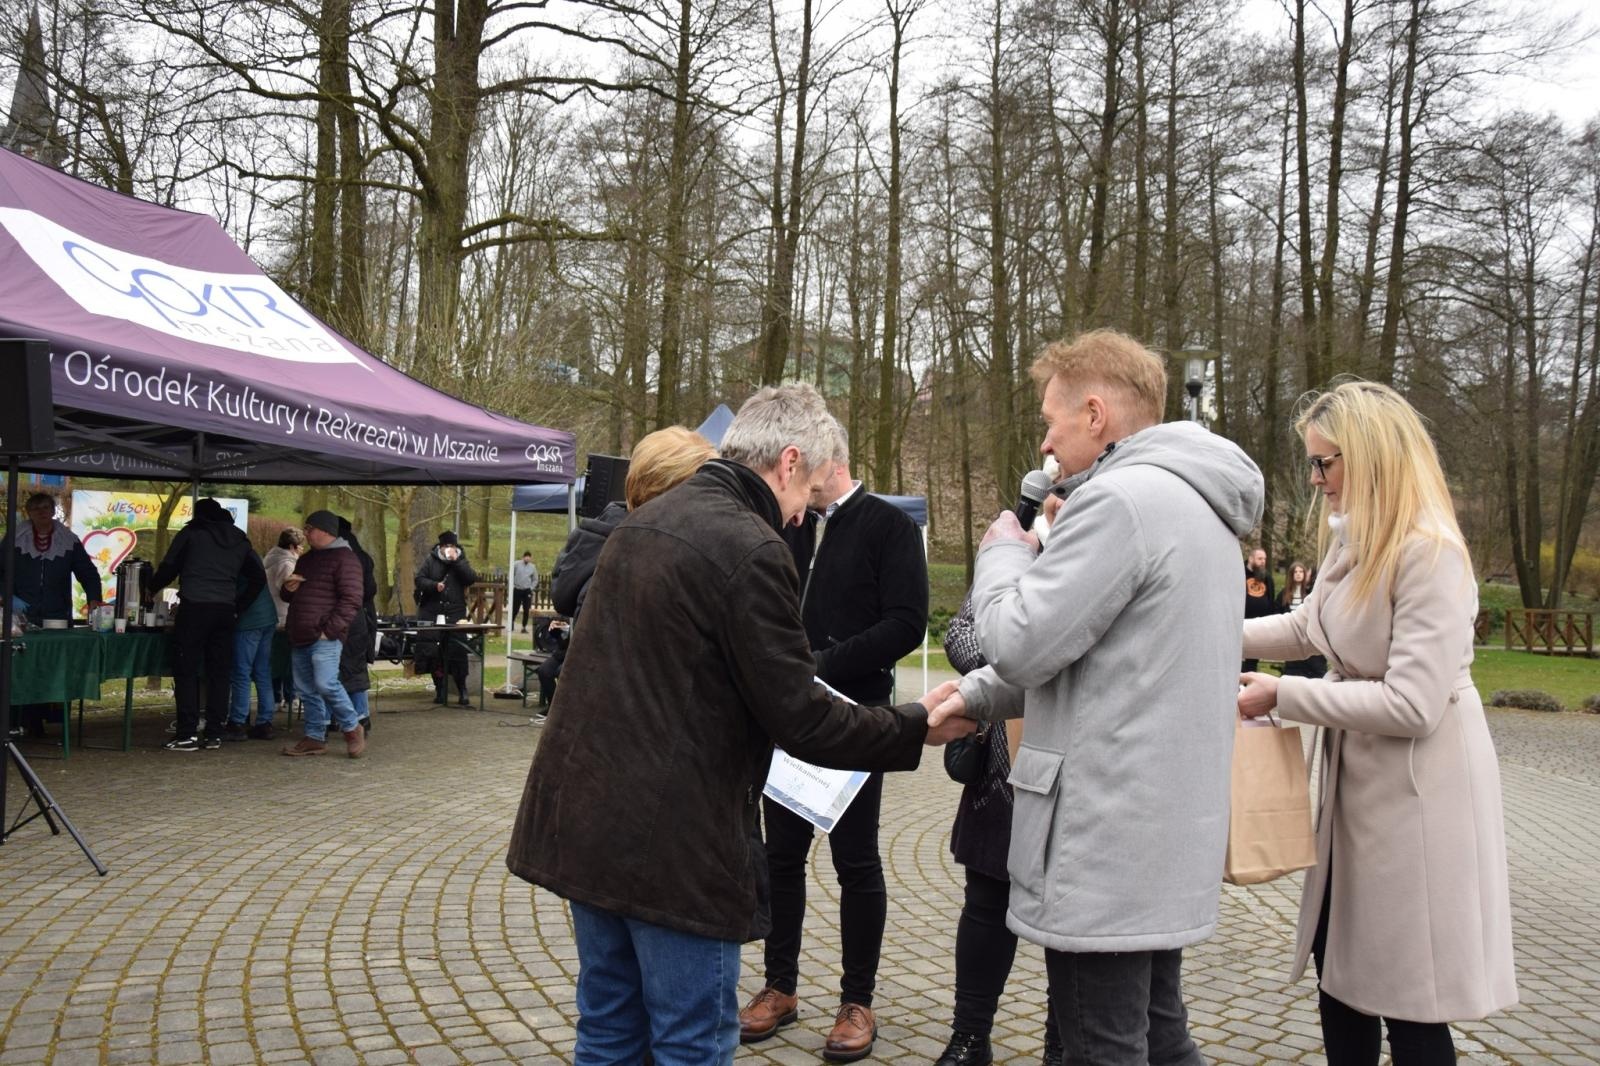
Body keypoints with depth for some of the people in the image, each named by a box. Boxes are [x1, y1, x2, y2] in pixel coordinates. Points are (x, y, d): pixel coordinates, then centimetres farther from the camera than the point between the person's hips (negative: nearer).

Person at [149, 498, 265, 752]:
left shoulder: (190, 533, 6)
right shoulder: (239, 538, 17)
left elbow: (169, 569, 7)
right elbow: (258, 577, 15)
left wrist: (151, 589, 26)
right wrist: (238, 607, 19)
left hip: (194, 607, -4)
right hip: (225, 610, 4)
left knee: (186, 671, 0)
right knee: (220, 672, 7)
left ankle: (187, 734, -4)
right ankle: (214, 734, 8)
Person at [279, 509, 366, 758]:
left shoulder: (343, 558, -7)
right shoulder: (306, 559, 21)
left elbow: (351, 600, -15)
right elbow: (291, 597, 32)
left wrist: (330, 630, -19)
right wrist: (289, 589, 7)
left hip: (324, 637, -9)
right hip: (300, 637, 9)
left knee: (326, 684, -19)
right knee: (306, 690, 9)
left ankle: (352, 728, -1)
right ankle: (314, 738, 16)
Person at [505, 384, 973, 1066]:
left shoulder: (640, 524, 10)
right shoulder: (750, 550, -17)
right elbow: (800, 720, -16)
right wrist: (919, 726, -3)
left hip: (582, 822, 9)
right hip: (672, 845, -9)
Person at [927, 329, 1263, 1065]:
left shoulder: (1120, 499, -19)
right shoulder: (1196, 501, 14)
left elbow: (1023, 641, -18)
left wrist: (1002, 553, 1)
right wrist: (978, 697, 13)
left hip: (1107, 840, -10)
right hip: (1165, 830, 10)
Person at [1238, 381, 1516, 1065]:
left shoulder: (1430, 554, -22)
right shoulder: (1350, 543, 5)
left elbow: (1413, 704, -27)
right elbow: (1307, 628, 20)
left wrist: (1282, 697, -21)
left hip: (1417, 790, -9)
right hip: (1357, 782, 9)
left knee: (1408, 1004, 3)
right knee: (1336, 962, 17)